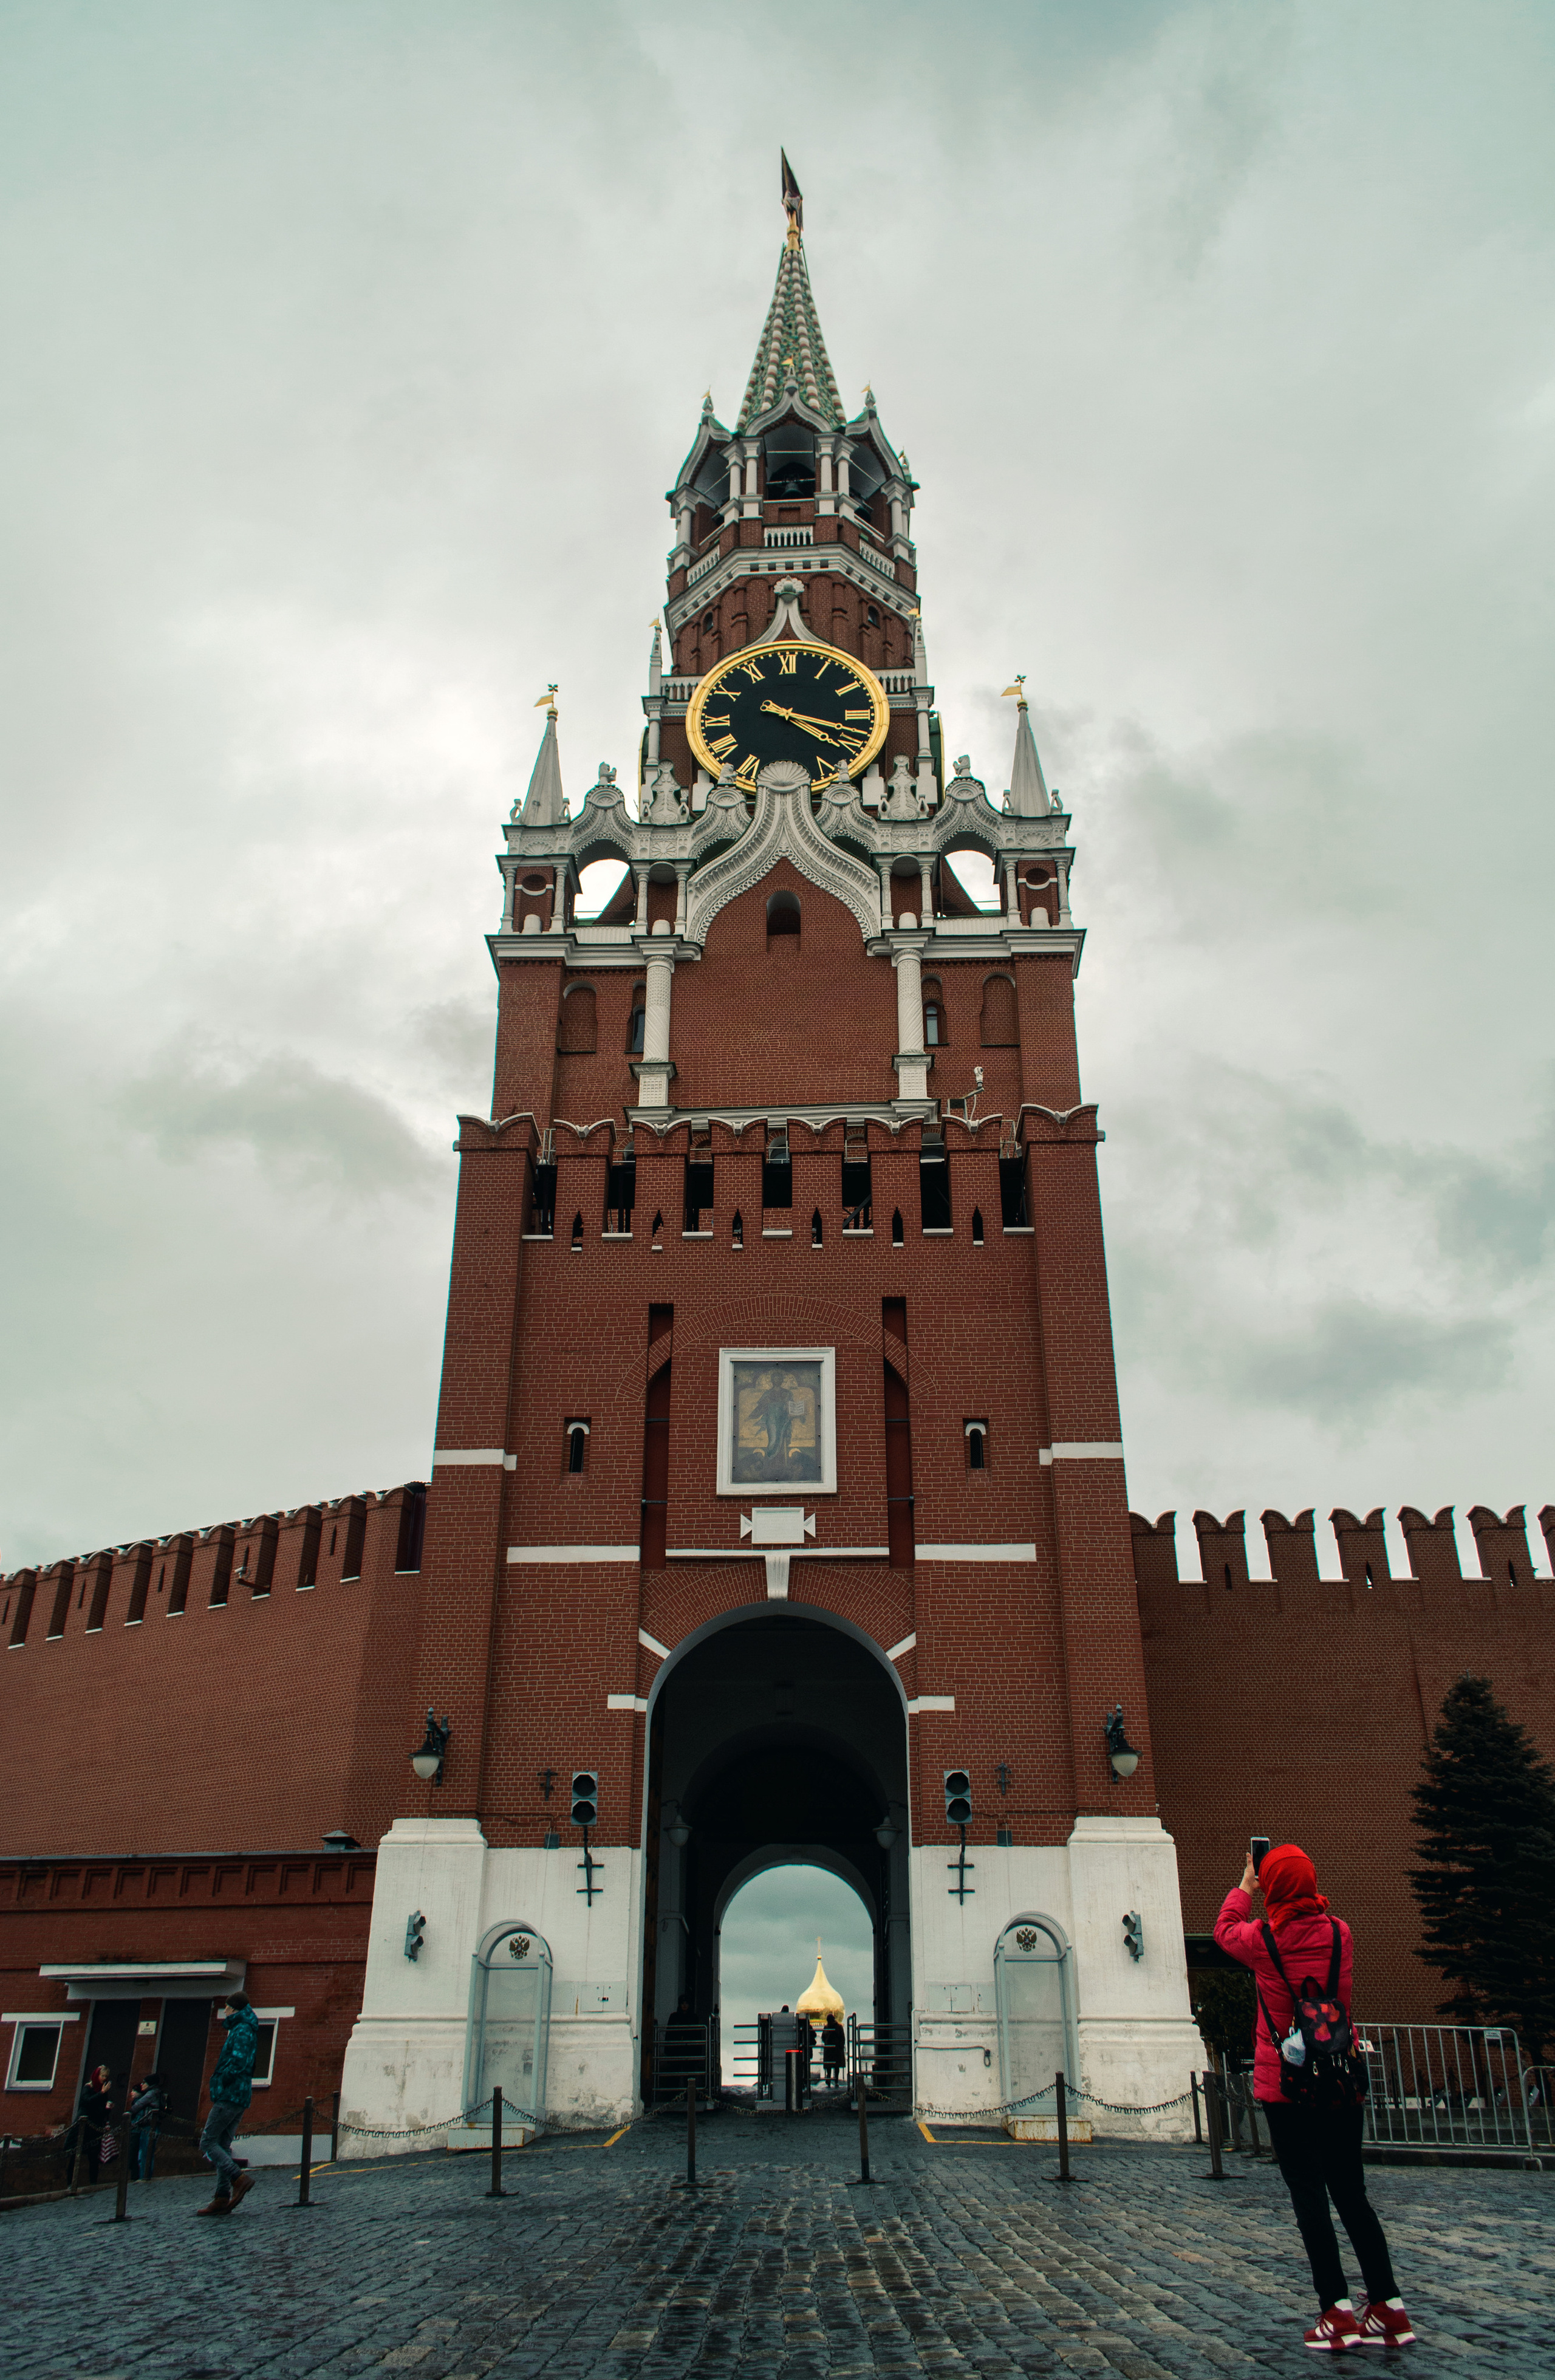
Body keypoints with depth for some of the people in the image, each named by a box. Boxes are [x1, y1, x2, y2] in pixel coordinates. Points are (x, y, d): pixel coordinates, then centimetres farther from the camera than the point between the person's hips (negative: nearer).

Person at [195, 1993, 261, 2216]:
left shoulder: (241, 2032, -14)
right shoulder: (244, 2030, 18)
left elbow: (238, 2064, -25)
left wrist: (220, 2083, -13)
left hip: (229, 2097, -10)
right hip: (240, 2097, 10)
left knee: (208, 2143, -7)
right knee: (223, 2145, 11)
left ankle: (239, 2178, -14)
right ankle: (222, 2199, 10)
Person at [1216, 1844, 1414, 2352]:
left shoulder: (1262, 1939, -10)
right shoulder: (1339, 1933, -2)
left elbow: (1225, 1929, 13)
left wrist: (1244, 1887, 27)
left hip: (1284, 2086, -4)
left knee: (1309, 2196, 1)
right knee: (1352, 2194, 13)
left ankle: (1338, 2312, -1)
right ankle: (1389, 2310, 14)